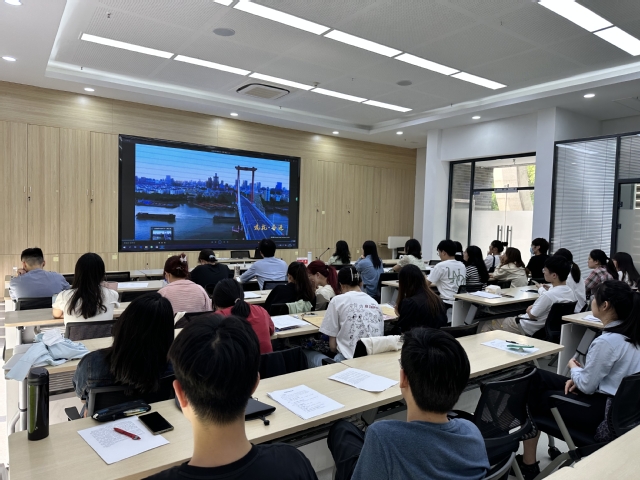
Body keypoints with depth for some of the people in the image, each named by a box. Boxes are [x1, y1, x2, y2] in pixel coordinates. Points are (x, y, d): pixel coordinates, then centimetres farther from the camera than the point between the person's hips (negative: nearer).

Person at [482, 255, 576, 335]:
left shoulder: (548, 295, -33)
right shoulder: (571, 293, -6)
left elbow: (532, 315, -20)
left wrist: (529, 309, 0)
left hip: (527, 329, -9)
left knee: (487, 325, 5)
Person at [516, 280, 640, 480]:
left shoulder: (607, 341, -27)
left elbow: (587, 386, -18)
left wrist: (574, 368, 1)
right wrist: (579, 375, 3)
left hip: (604, 411, -9)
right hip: (619, 402, 9)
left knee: (532, 398, 4)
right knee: (536, 377, 12)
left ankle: (528, 464, 18)